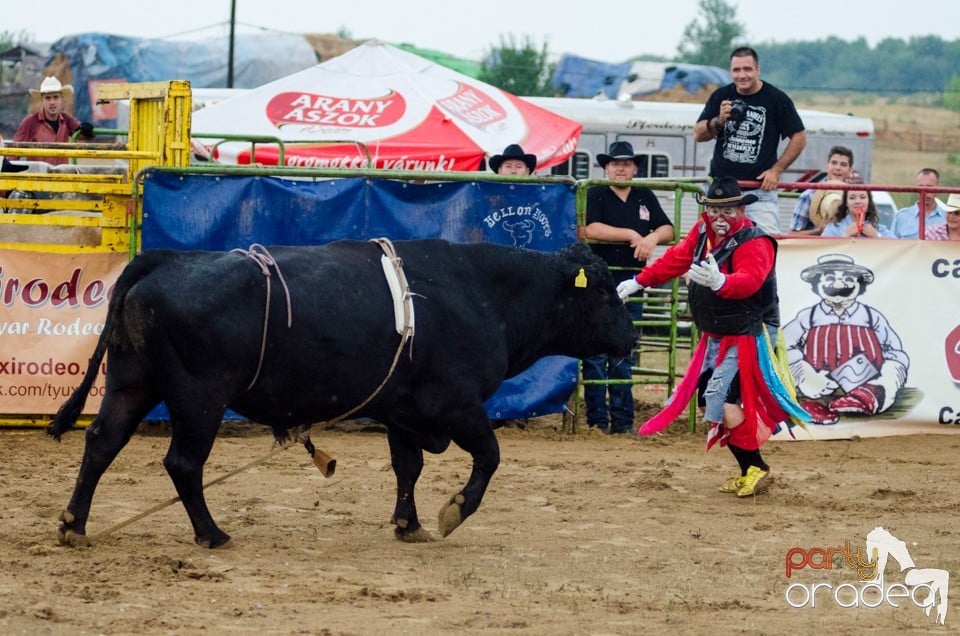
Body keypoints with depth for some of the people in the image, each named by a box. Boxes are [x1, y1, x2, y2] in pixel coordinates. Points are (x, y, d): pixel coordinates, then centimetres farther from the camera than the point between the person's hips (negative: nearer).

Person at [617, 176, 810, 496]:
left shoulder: (754, 243, -20)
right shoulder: (702, 233, 3)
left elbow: (748, 280, -38)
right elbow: (676, 259, 19)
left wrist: (720, 282, -58)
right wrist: (639, 282, 23)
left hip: (748, 336, -9)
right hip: (716, 337, 9)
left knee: (723, 401, -21)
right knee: (709, 405, 10)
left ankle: (758, 469, -9)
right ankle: (748, 471, 19)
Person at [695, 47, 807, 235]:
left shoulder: (777, 99, -4)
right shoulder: (720, 96, 5)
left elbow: (799, 137, 2)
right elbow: (698, 135, 6)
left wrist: (776, 170, -6)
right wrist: (719, 121, -15)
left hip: (760, 187, -3)